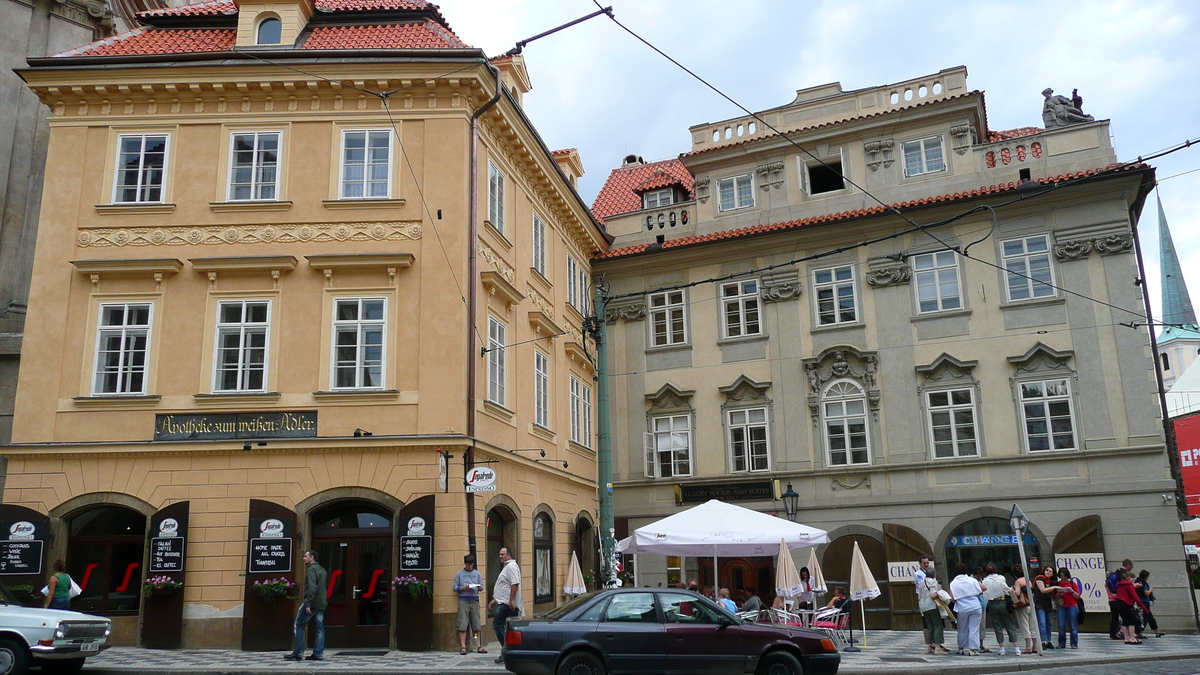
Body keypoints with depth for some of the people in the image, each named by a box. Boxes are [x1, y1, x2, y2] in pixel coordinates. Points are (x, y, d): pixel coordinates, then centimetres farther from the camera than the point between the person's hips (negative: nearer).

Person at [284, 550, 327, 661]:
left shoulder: (311, 569, -10)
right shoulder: (322, 570, 18)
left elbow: (312, 588, -20)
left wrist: (308, 604, -22)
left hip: (312, 603, -8)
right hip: (322, 604, 8)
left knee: (299, 625, 1)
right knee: (319, 628, 7)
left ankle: (298, 653, 1)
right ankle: (318, 654, 5)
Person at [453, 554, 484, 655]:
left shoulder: (477, 573, 14)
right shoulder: (459, 574, 8)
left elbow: (481, 586, 14)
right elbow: (455, 588, 5)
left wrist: (479, 587, -8)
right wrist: (463, 588, -12)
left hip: (474, 600, 2)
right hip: (463, 600, -2)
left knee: (476, 625, 1)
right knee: (463, 625, -6)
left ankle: (479, 646, 5)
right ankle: (463, 647, -4)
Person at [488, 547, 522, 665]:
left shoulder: (511, 566, -11)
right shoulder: (507, 567, 23)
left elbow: (514, 584, -22)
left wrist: (511, 600, -25)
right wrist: (495, 600, 28)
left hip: (507, 604, -11)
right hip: (504, 603, 11)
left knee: (497, 625, -11)